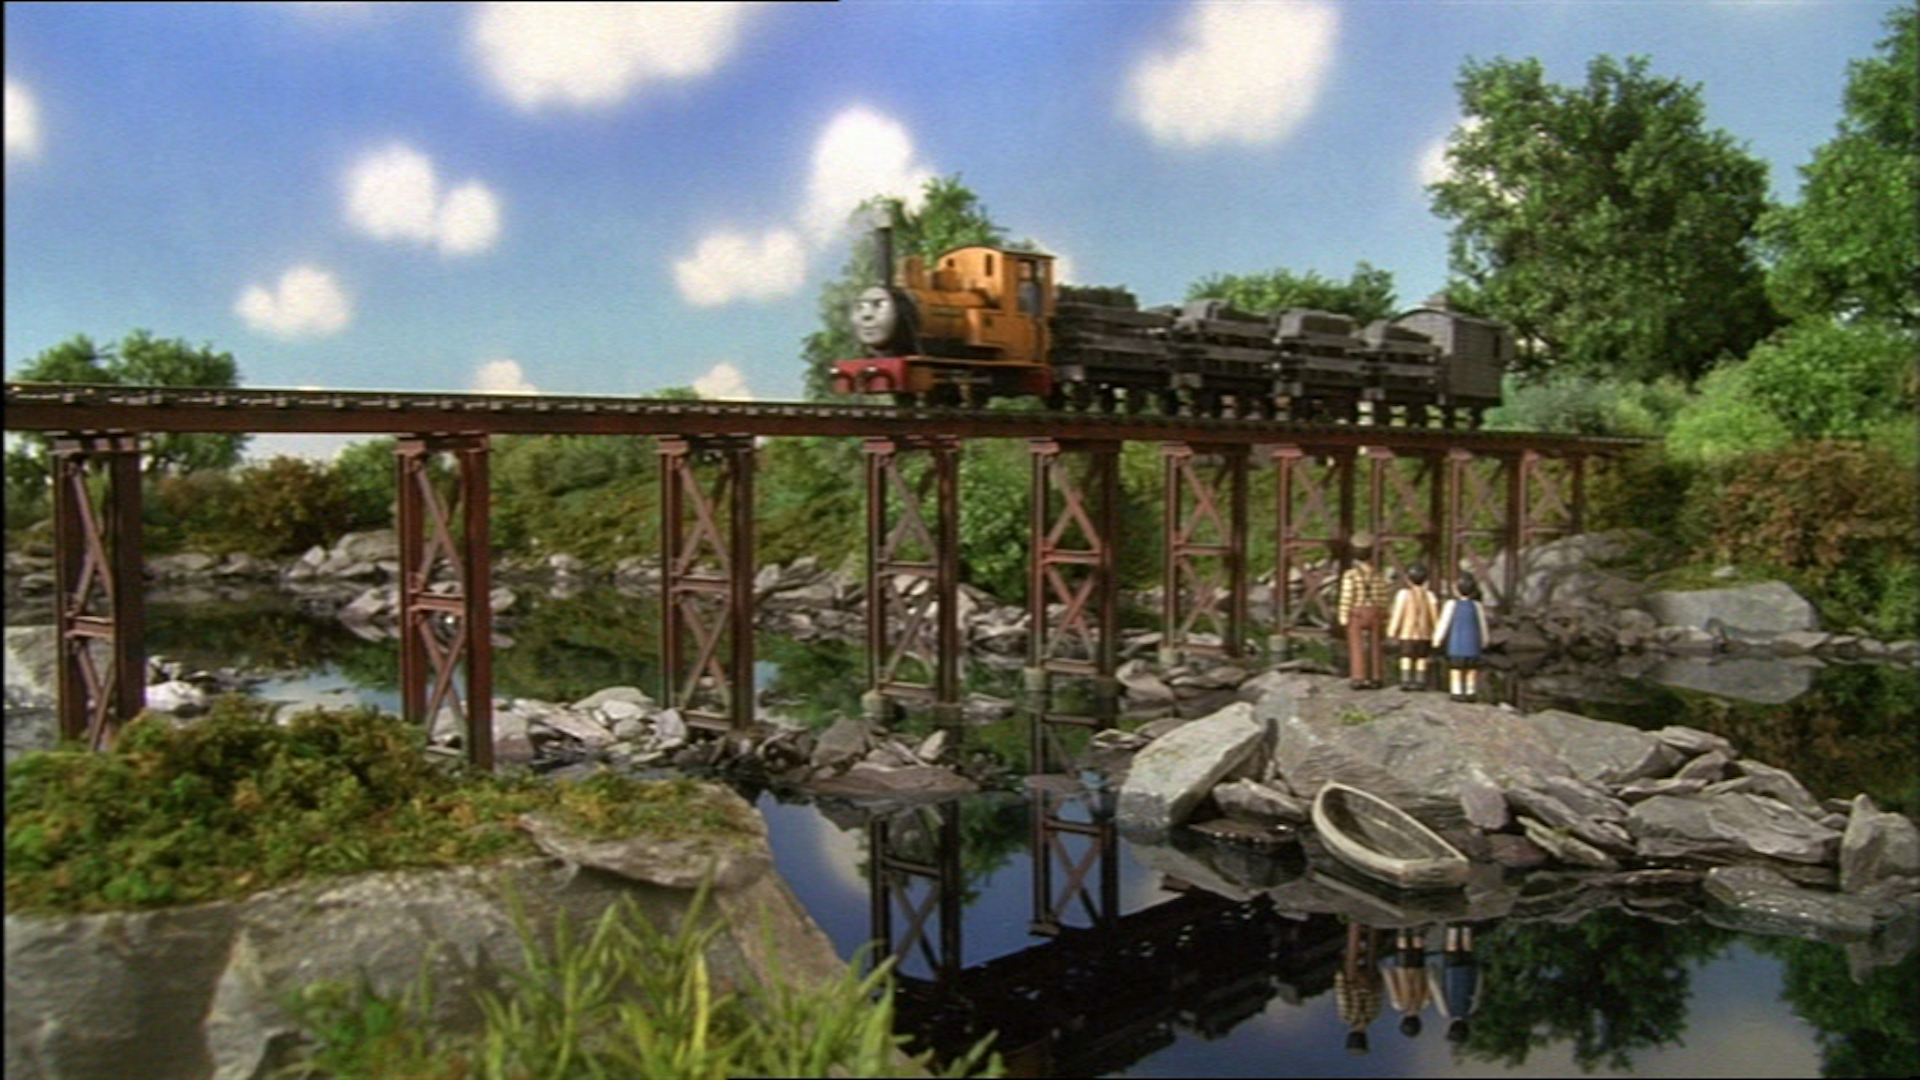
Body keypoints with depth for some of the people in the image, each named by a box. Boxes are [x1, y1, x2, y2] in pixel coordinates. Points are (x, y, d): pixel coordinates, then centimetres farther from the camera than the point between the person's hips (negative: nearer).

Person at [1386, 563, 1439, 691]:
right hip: (1424, 634, 3)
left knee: (1406, 657, 1)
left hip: (1407, 634, -3)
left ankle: (1406, 681, -2)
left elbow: (1397, 614, -10)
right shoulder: (1429, 594, 1)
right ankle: (1420, 681, 9)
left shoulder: (1404, 593, -10)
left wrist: (1392, 633, -5)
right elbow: (1434, 614, 3)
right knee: (1421, 658, 9)